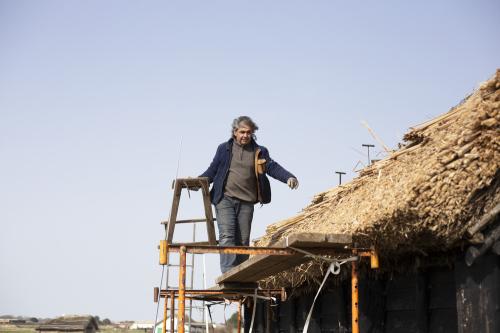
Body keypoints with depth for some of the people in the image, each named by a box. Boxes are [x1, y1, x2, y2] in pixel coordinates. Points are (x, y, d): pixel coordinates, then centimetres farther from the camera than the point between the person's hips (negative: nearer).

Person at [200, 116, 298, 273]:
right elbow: (213, 170, 13)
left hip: (246, 202, 2)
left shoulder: (259, 152, 11)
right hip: (225, 199, -2)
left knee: (243, 240, 3)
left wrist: (288, 177, -18)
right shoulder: (224, 148, 11)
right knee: (227, 236, -15)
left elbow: (273, 167, 0)